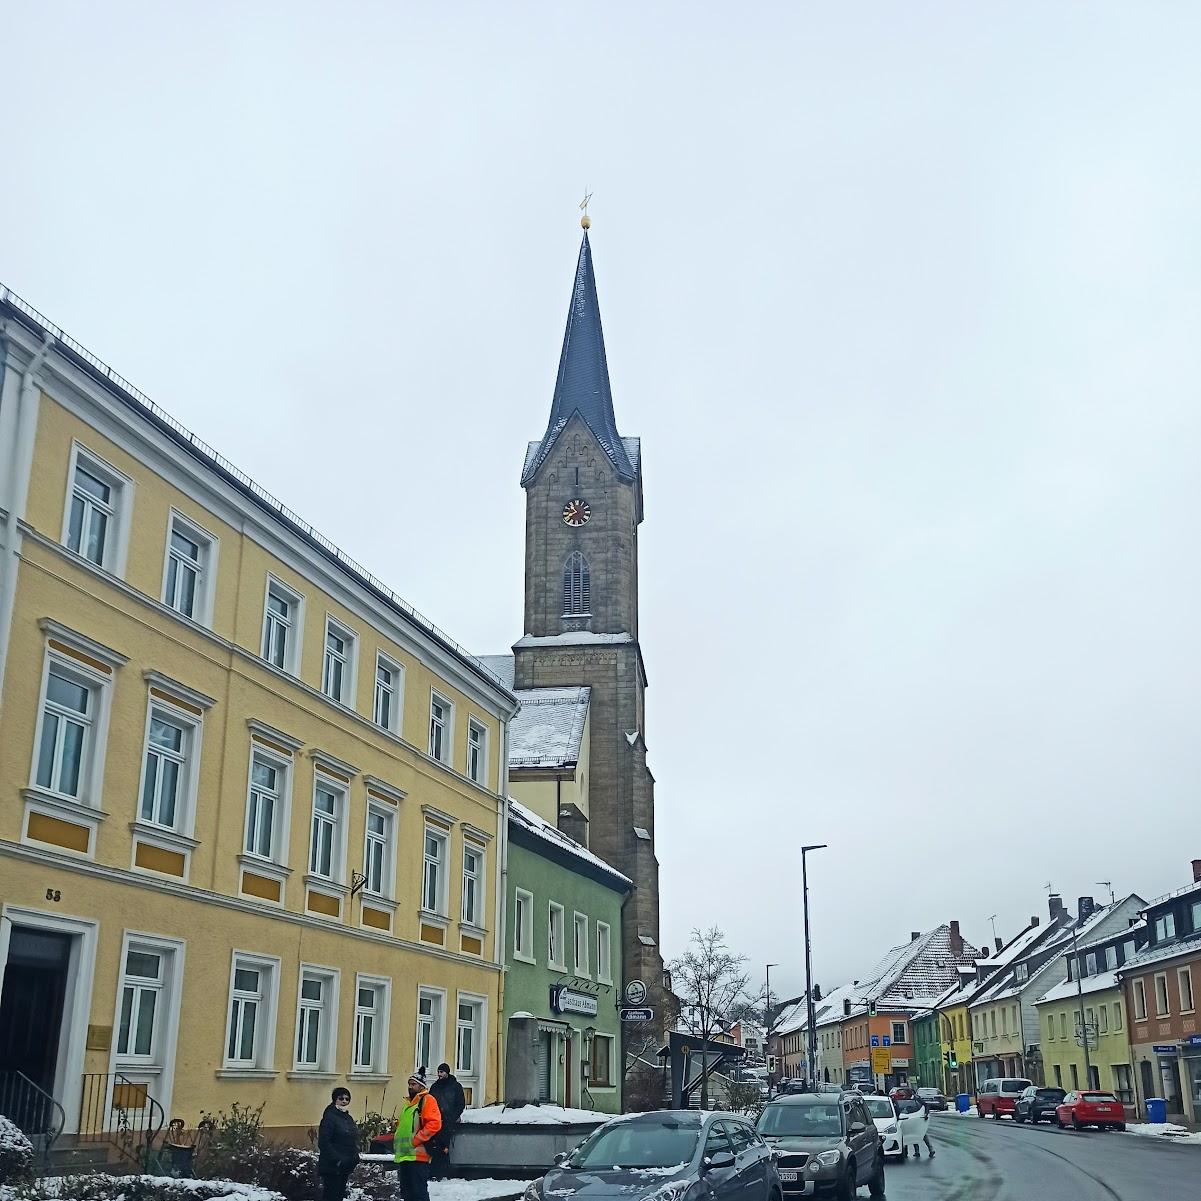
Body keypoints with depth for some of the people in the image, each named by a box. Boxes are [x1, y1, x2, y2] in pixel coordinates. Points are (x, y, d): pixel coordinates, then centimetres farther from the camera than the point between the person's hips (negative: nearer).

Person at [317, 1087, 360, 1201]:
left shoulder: (348, 1118, 15)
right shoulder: (329, 1117, -13)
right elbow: (323, 1143, -20)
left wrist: (355, 1157, 8)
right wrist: (337, 1160, -22)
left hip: (345, 1167, 9)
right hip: (331, 1167, -9)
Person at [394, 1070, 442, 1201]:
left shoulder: (427, 1100, -4)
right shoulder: (408, 1103, 23)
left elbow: (434, 1124, -16)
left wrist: (416, 1139, -18)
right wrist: (397, 1140, 15)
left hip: (418, 1157, -9)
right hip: (404, 1156, 9)